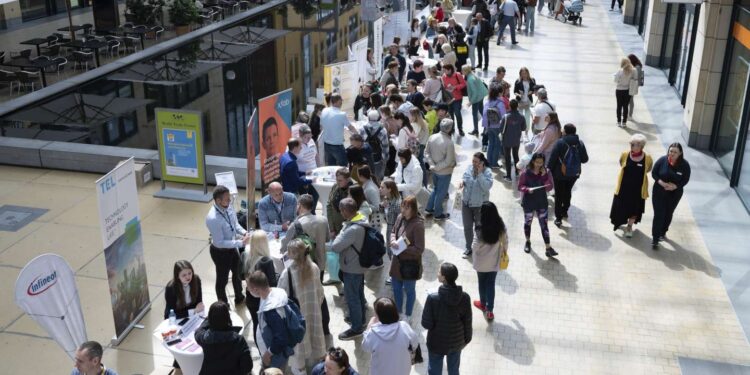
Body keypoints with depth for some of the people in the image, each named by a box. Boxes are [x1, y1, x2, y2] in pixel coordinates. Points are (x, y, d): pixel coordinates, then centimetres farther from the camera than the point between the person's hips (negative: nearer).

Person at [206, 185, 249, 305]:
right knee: (222, 279, 16)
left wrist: (244, 232, -14)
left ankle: (239, 298, 54)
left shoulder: (228, 206, -14)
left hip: (232, 247, 7)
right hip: (220, 252, -7)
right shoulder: (212, 219, -36)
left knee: (237, 273, 28)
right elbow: (220, 242, -30)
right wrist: (241, 243, -29)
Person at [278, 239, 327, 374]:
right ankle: (313, 359, 42)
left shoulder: (288, 272, -27)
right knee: (312, 332, 23)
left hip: (296, 312, -4)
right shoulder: (314, 268, -14)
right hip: (313, 309, 4)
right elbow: (319, 290, -2)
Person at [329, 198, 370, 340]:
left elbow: (335, 247, -27)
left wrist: (339, 236, -11)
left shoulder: (353, 229, -33)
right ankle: (360, 319, 41)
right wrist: (342, 235, -5)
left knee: (351, 297, 5)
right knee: (358, 294, 24)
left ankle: (357, 328, 17)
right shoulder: (362, 221, -3)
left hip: (351, 268, -9)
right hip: (359, 265, 9)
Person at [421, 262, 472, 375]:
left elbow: (426, 324, -19)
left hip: (437, 343, -3)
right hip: (456, 342, 3)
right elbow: (467, 322, -6)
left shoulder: (433, 298, -28)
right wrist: (466, 339, 11)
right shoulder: (464, 297, -18)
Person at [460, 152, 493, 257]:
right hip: (466, 203, 5)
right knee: (467, 227, 15)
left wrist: (480, 173, -31)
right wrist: (462, 181, -10)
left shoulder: (487, 172, -18)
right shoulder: (469, 168, -4)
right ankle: (469, 248, 32)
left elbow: (487, 186, -30)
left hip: (480, 205, -5)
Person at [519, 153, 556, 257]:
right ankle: (528, 242, 39)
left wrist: (544, 176, -23)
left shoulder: (546, 172, -7)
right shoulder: (526, 172, -13)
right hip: (528, 202, -1)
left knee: (544, 224, -2)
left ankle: (548, 248, -1)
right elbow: (520, 186, -7)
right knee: (527, 222, 17)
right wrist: (527, 189, -27)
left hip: (542, 202, 1)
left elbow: (549, 187, -11)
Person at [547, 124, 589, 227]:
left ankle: (558, 218, 5)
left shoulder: (560, 142, -19)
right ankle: (564, 211, 42)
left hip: (560, 174, -4)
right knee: (568, 192, 26)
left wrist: (549, 169, -5)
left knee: (559, 195, 7)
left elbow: (552, 158, -18)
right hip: (574, 174, 4)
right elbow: (585, 159, -2)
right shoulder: (580, 143, -7)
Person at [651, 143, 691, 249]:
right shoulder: (662, 160, -14)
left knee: (668, 214, 19)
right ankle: (655, 238, 2)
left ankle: (663, 232, 41)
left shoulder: (684, 165, -15)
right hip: (659, 192, -1)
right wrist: (661, 182, -23)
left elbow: (685, 180, -8)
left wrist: (675, 186, -24)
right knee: (658, 215, -3)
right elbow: (654, 173, -6)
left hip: (674, 194, 1)